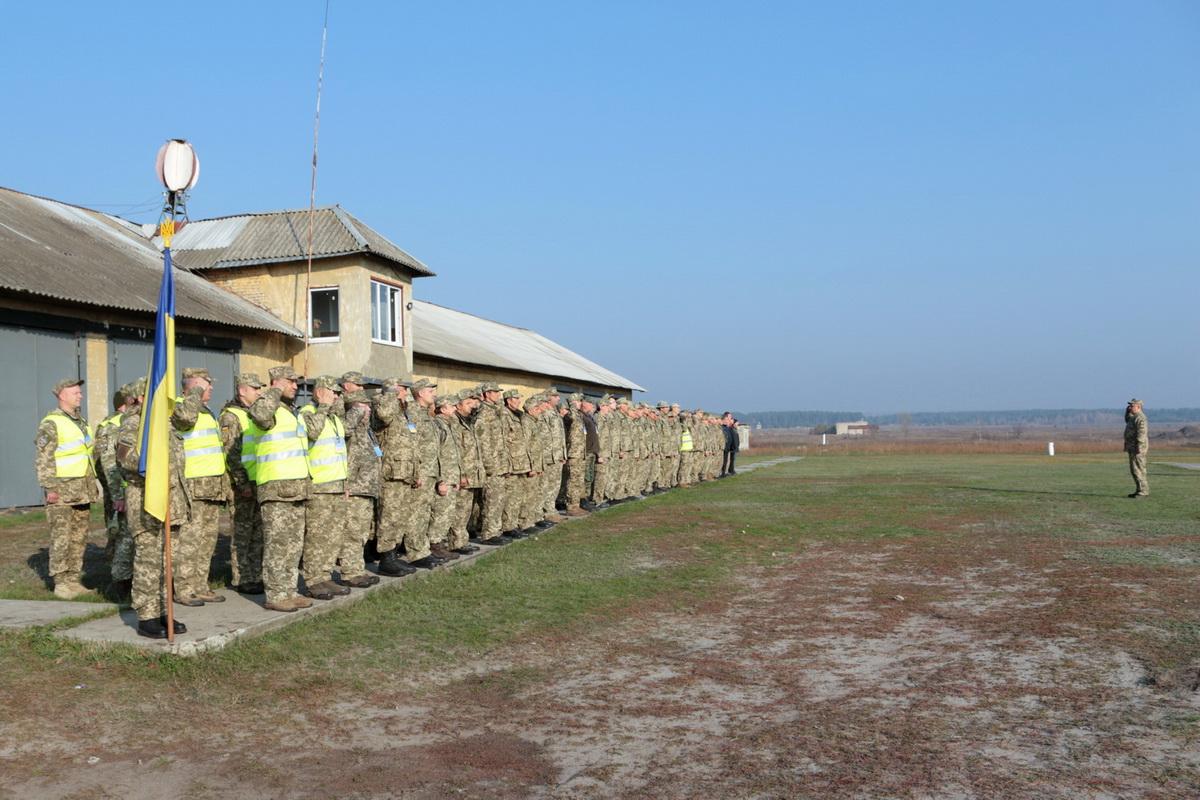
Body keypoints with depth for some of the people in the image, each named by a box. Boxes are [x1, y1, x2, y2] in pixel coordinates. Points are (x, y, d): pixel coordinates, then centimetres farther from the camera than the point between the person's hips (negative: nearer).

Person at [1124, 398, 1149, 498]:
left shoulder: (1140, 418, -15)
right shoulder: (1134, 417, 17)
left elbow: (1141, 433, -24)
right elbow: (1128, 421, 39)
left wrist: (1139, 447, -29)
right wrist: (1128, 412, 21)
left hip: (1137, 448, -11)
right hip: (1133, 448, 11)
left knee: (1138, 469, -11)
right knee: (1134, 470, 14)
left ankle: (1143, 491, -11)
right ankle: (1140, 490, 18)